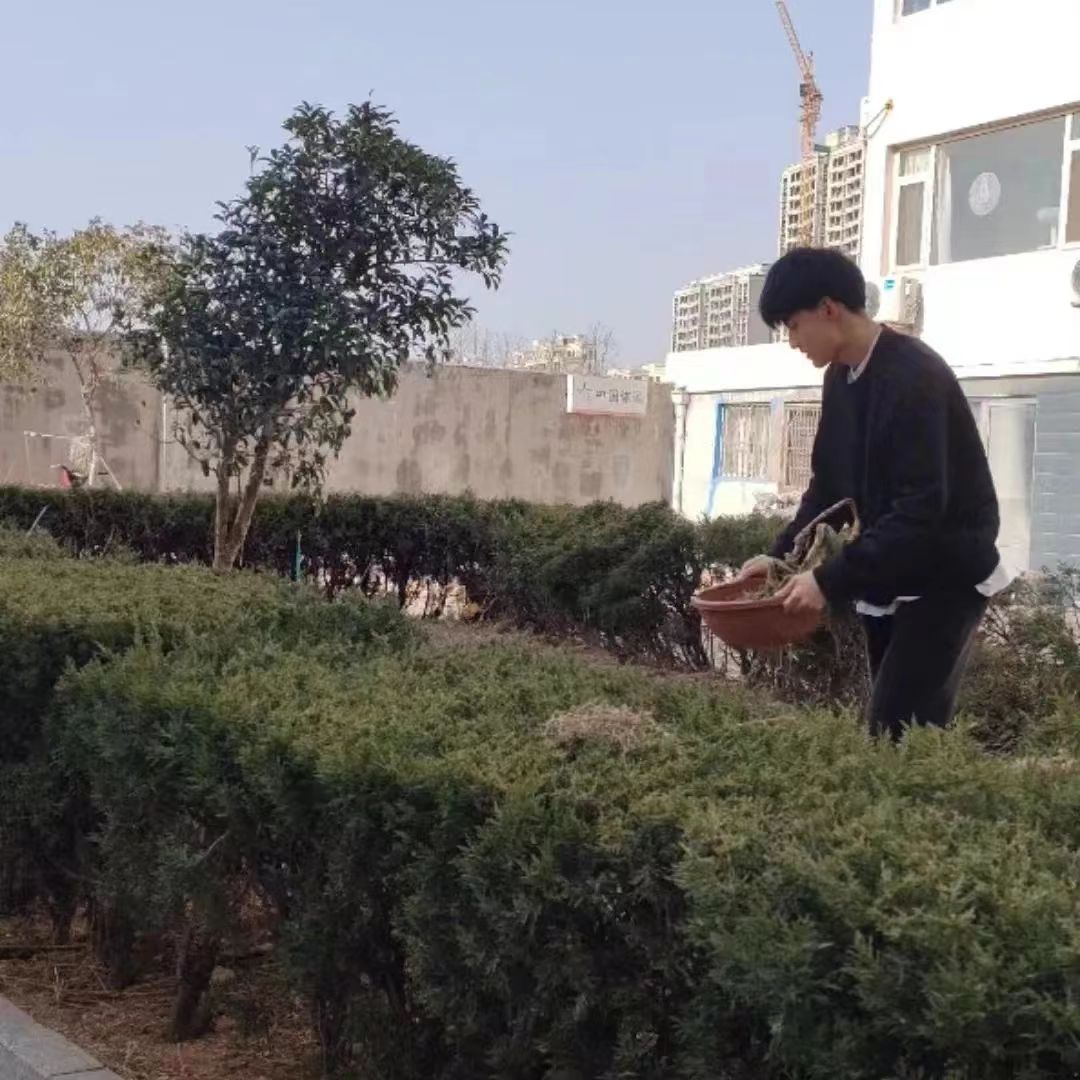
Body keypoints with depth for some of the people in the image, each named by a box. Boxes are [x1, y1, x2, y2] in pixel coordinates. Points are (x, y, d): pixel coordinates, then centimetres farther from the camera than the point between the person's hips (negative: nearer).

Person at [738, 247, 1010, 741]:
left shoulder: (915, 378, -23)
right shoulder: (840, 379, 5)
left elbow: (921, 507, -28)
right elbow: (829, 483, 14)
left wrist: (832, 581, -27)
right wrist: (782, 555, 2)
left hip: (946, 575, -8)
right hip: (888, 573, 8)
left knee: (896, 725, -14)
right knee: (912, 721, 10)